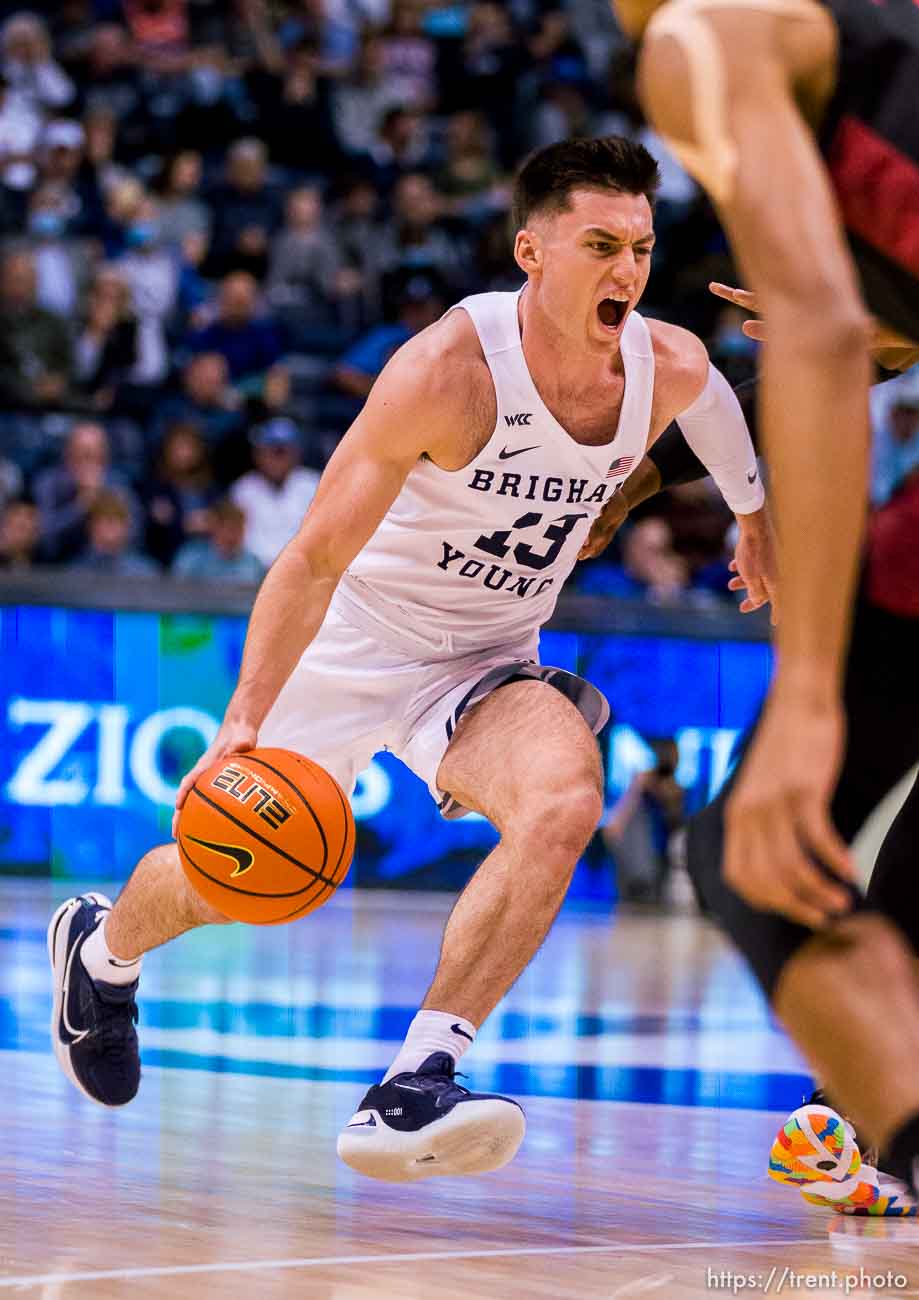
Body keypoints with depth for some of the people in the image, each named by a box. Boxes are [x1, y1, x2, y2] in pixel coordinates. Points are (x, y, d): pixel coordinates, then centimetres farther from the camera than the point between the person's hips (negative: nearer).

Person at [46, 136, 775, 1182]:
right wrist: (244, 722, -33)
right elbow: (314, 558, -25)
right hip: (354, 640, -3)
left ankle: (410, 1091, -31)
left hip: (488, 664, 3)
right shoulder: (446, 369, -28)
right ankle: (103, 946, 49)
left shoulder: (671, 369, -12)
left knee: (564, 803, -30)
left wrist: (754, 517, 31)